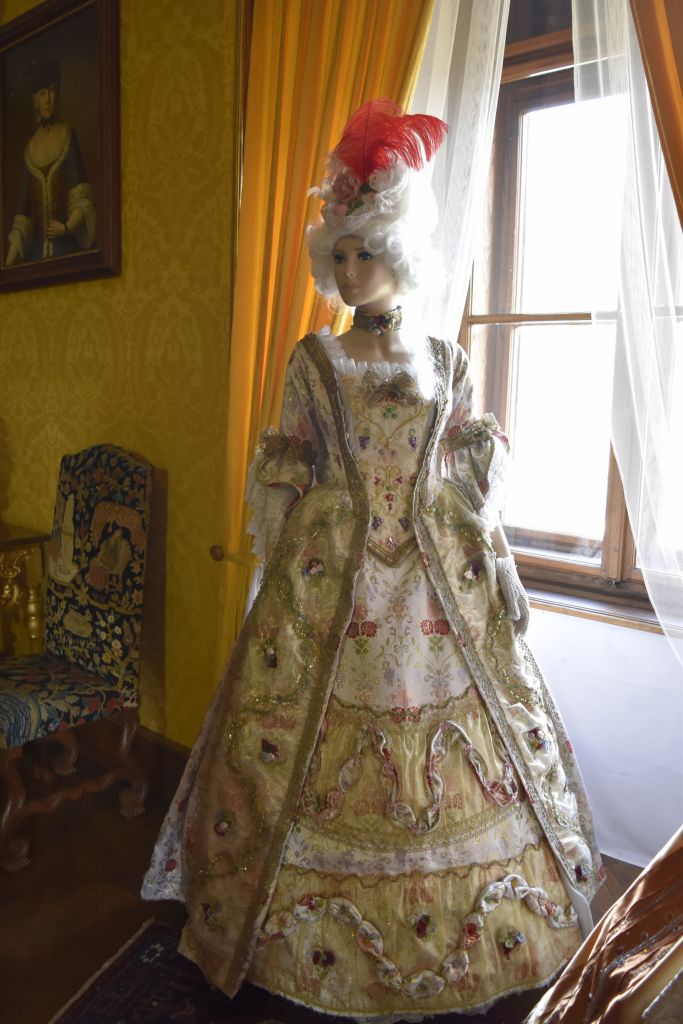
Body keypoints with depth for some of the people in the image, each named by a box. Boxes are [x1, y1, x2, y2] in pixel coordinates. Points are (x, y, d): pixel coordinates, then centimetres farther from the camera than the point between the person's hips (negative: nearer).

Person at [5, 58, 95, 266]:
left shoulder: (67, 134, 4)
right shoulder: (30, 147, 12)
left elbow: (82, 194, -1)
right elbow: (22, 210, 9)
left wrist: (67, 227, -18)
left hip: (65, 243, -3)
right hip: (36, 247, 3)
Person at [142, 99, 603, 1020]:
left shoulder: (445, 363, 7)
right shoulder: (314, 359, 3)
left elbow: (471, 476, 8)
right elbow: (285, 473, 3)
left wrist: (496, 566, 3)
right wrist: (283, 568, 0)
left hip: (435, 571, 2)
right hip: (331, 572, -1)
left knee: (456, 740, 9)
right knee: (316, 741, 5)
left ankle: (451, 924, 33)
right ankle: (318, 931, 30)